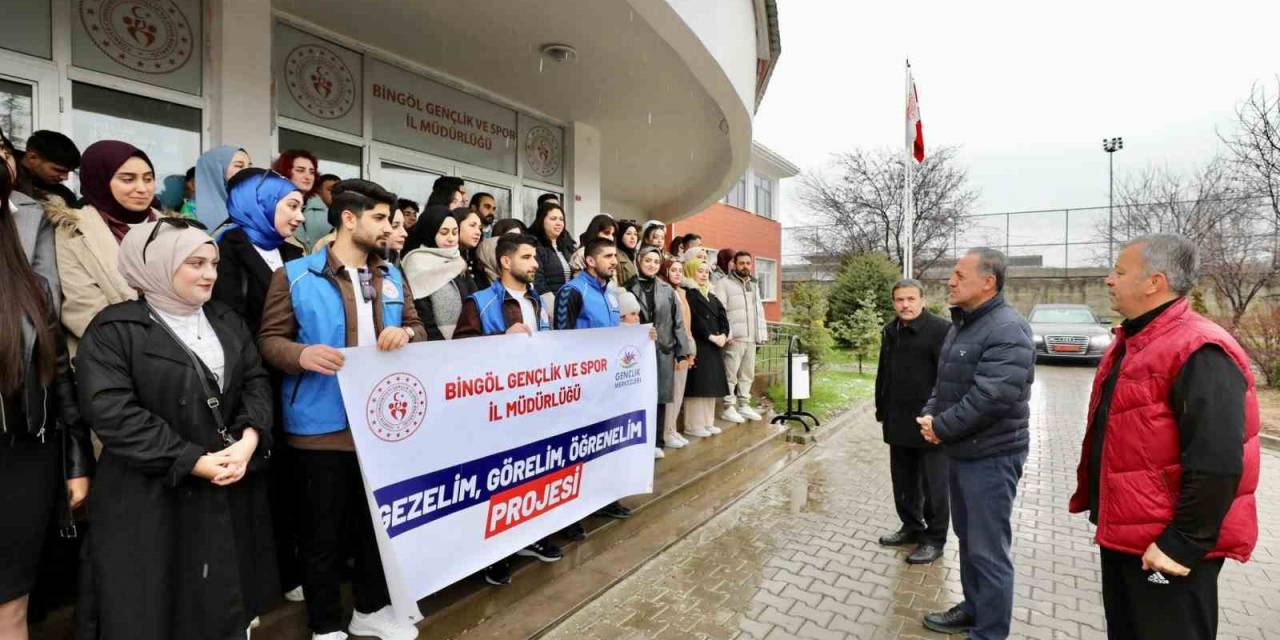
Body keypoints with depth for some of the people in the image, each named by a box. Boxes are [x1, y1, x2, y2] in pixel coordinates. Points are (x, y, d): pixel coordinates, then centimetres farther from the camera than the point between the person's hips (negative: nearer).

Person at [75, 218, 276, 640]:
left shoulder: (227, 321, 9)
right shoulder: (114, 330, -9)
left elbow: (256, 383, 5)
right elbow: (113, 414, -16)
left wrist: (249, 438, -13)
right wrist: (194, 462, -18)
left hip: (232, 486, 5)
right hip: (151, 498, -4)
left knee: (227, 600, 16)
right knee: (155, 606, 9)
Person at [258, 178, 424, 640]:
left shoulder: (392, 278, 10)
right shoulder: (296, 276, -5)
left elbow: (418, 328, 12)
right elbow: (269, 339, -5)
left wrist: (405, 333, -11)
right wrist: (302, 354, -26)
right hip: (322, 426, -4)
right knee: (323, 531, 10)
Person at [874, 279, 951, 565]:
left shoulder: (941, 330, -13)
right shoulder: (890, 331, 10)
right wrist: (882, 410, 15)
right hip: (898, 422, 7)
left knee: (933, 485, 7)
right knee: (903, 482, 18)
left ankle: (935, 539, 22)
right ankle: (911, 526, 35)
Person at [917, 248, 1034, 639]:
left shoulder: (1007, 329, -20)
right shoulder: (962, 324, 11)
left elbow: (990, 398, -27)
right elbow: (944, 381, 16)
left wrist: (941, 427, -17)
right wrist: (929, 415, -1)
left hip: (991, 456, -9)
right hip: (960, 451, 9)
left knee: (988, 550, 3)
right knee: (967, 538, 22)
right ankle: (974, 608, 40)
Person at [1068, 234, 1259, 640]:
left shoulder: (1199, 353, -21)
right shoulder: (1132, 343, 10)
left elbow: (1216, 465, -25)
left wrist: (1182, 543, -22)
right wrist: (1093, 501, 20)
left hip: (1167, 547, -9)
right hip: (1123, 534, 9)